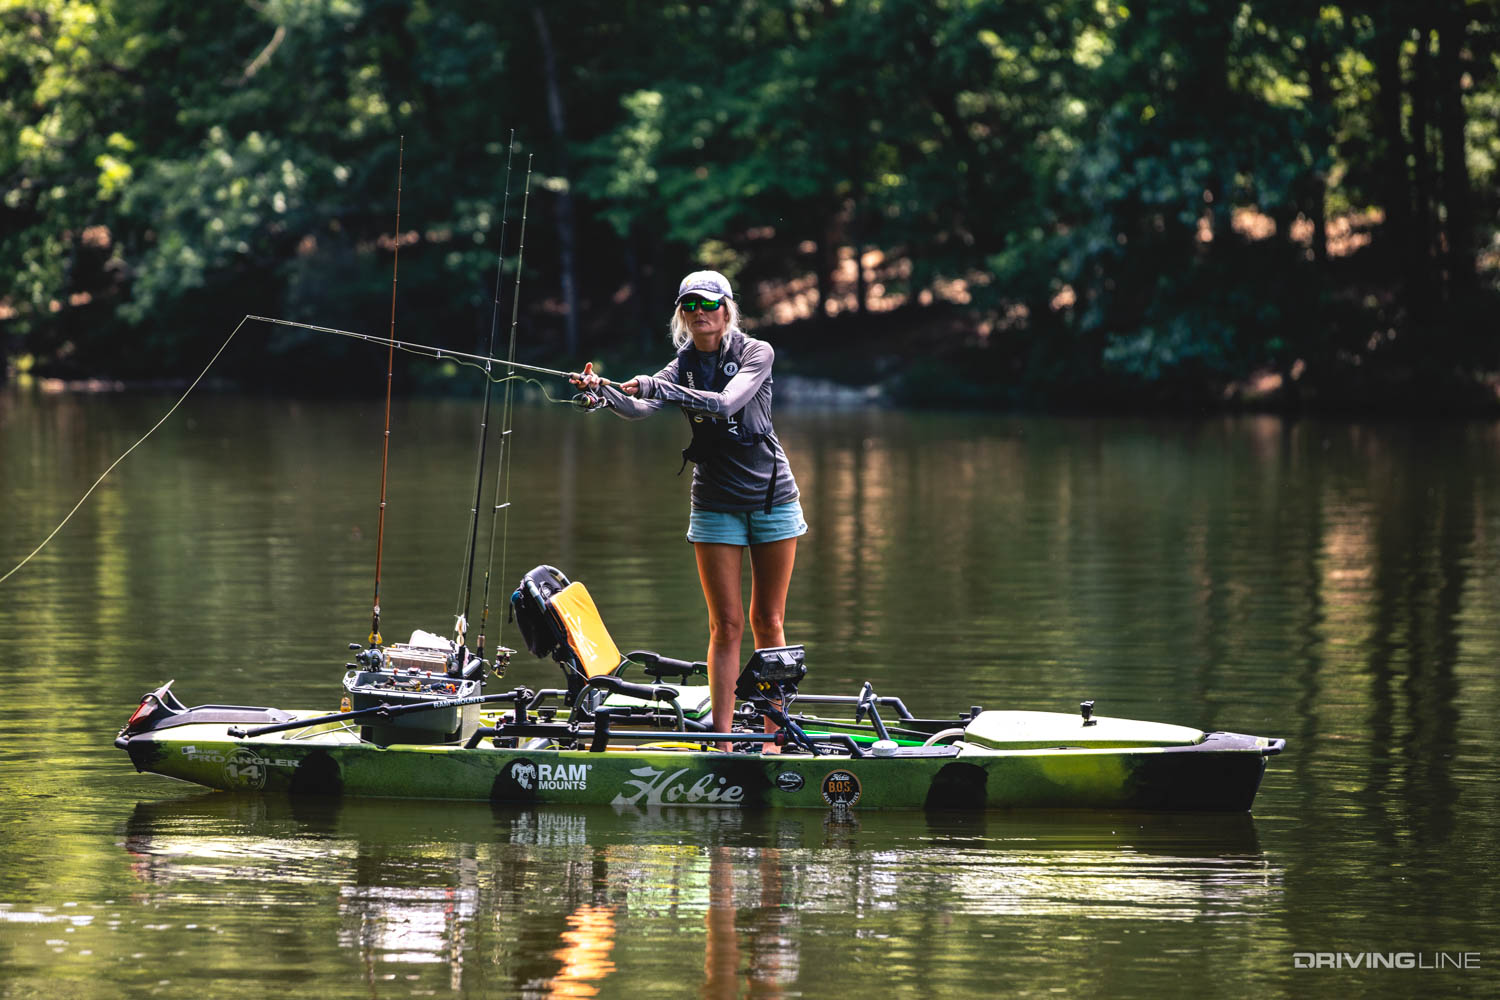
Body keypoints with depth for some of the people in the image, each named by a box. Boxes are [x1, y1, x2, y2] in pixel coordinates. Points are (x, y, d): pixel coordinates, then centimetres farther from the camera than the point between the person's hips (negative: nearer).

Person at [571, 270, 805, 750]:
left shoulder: (755, 353, -7)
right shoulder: (682, 367, 2)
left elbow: (726, 402, -25)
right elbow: (637, 409, -16)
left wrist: (655, 386, -30)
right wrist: (603, 390, -37)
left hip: (772, 498, -2)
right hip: (716, 505, 2)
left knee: (767, 621, 3)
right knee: (725, 624, -2)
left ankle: (774, 734, 8)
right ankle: (721, 739, -3)